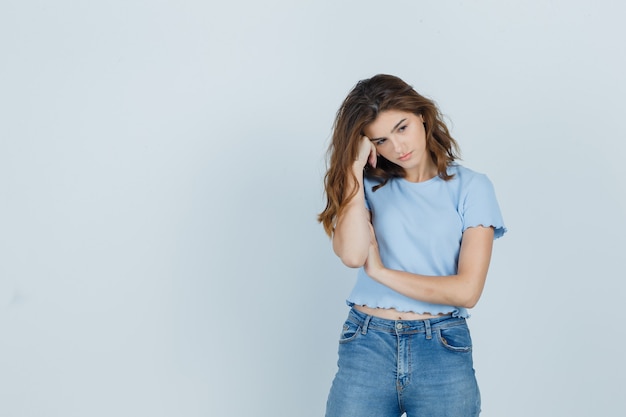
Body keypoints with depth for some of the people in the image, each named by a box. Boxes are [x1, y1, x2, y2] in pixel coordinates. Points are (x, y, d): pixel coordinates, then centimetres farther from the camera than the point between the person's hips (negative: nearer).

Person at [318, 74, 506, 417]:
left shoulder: (470, 187, 0)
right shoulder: (368, 185, 5)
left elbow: (466, 291, -8)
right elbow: (352, 254, -14)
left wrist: (380, 271, -5)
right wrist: (354, 166, -9)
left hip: (442, 351, -1)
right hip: (366, 348, 1)